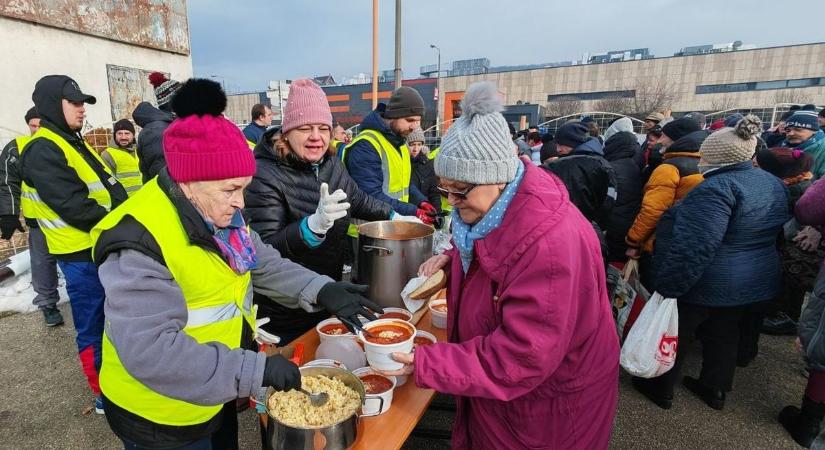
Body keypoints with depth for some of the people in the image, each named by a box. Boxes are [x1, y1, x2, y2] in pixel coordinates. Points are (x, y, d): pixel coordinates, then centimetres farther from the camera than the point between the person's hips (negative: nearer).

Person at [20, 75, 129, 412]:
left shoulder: (74, 143, 15)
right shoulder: (43, 150, -15)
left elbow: (110, 189, 13)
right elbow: (73, 206, -24)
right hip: (82, 255, -9)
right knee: (93, 327, 3)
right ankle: (105, 394, 18)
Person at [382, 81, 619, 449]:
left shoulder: (551, 242, -35)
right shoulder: (491, 206, -6)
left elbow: (523, 357, -33)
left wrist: (425, 364, -30)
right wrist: (453, 259, -4)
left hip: (547, 407, -7)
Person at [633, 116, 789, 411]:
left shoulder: (717, 188, -25)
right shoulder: (773, 182, 6)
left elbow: (694, 247, -31)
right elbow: (774, 234, 18)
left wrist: (667, 288, -27)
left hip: (707, 286, -8)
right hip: (755, 284, 8)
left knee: (674, 336, 10)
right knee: (724, 336, 23)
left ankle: (661, 388, 27)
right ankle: (715, 390, 39)